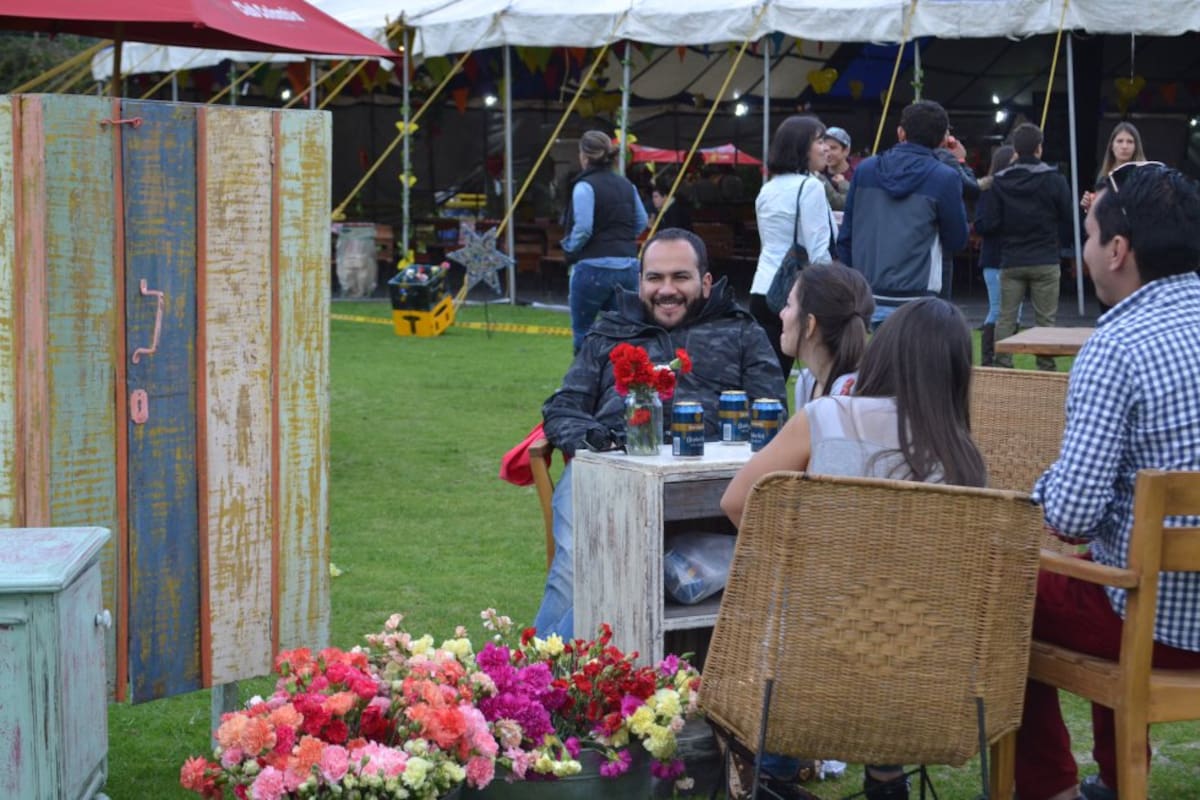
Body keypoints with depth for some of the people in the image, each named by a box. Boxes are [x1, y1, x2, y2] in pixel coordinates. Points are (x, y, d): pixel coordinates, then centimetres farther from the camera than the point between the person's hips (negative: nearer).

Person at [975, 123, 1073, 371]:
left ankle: (1002, 366, 2)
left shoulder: (999, 181, -1)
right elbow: (1068, 221, 0)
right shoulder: (1054, 180, -4)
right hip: (1046, 262, -1)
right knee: (1045, 320, 3)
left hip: (1011, 262, 1)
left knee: (1005, 318, 6)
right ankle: (1046, 368, 2)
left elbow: (989, 224, -5)